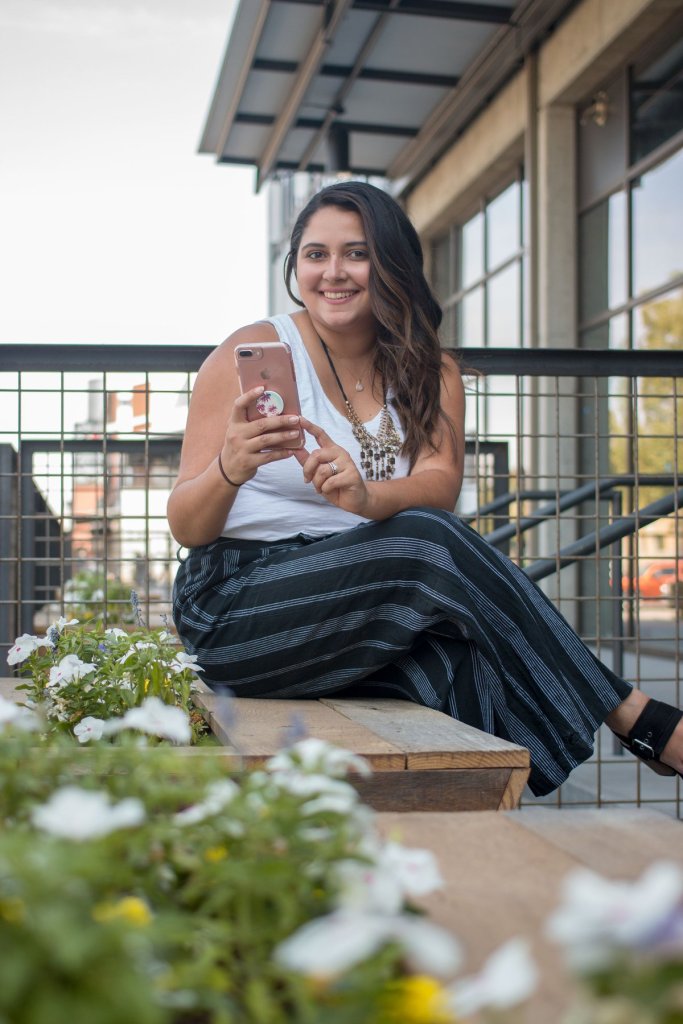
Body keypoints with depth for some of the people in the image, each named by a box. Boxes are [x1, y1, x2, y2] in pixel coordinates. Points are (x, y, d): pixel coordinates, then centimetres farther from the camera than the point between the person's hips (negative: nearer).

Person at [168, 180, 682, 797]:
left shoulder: (431, 373, 11)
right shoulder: (253, 353, -2)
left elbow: (442, 485, -11)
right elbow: (185, 528, -6)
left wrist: (367, 498, -34)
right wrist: (231, 468, -29)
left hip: (371, 609, 4)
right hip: (237, 605, -4)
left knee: (458, 669, -33)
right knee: (432, 541, -28)